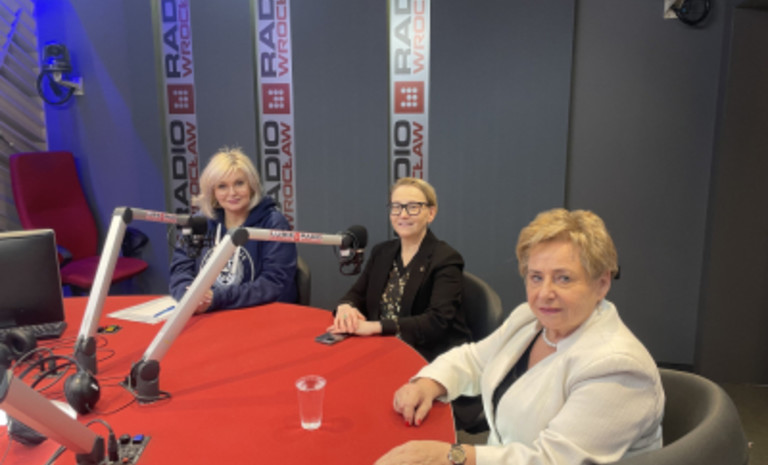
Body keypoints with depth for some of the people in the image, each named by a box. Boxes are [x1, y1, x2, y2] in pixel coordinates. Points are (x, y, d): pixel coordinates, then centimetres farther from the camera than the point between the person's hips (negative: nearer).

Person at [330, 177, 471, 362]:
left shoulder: (446, 260, -9)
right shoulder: (381, 252, 11)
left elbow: (438, 321, -20)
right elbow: (357, 294, 10)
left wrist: (377, 326, -30)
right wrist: (346, 307, -16)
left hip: (431, 357, -7)